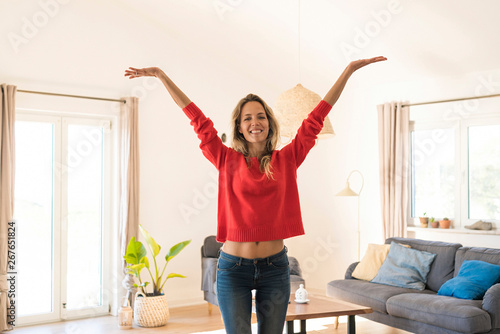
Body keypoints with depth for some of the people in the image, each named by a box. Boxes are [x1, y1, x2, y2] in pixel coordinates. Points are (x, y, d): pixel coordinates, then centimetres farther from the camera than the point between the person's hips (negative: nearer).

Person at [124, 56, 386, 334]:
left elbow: (316, 118, 3)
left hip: (275, 267, 1)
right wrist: (160, 75, 4)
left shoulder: (286, 159, 3)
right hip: (233, 268, -1)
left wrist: (350, 69, 5)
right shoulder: (228, 160, 1)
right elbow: (198, 118, 1)